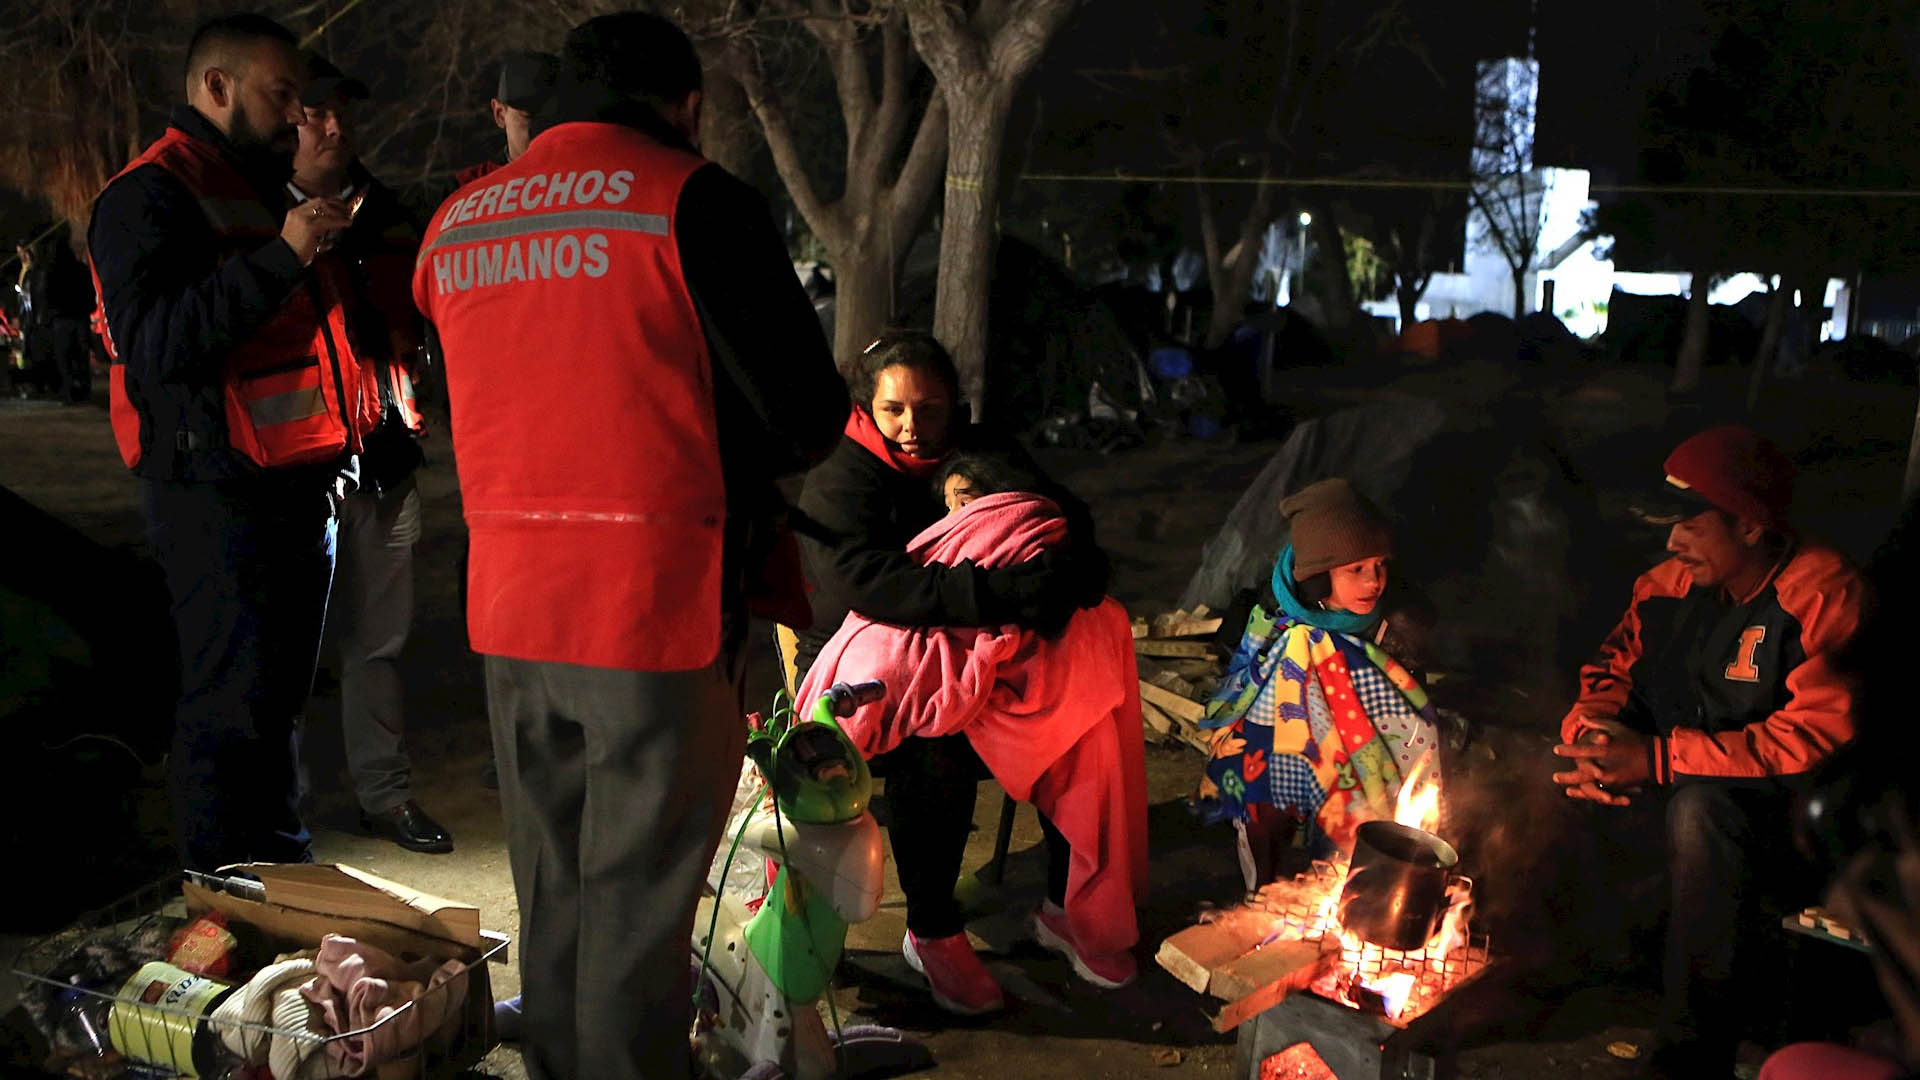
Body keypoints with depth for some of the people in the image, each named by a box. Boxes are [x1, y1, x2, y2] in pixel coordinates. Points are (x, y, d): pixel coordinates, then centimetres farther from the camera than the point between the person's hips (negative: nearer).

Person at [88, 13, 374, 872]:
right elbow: (154, 343, -22)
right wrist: (282, 255, -25)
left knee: (280, 695, 16)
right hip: (220, 495, -9)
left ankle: (284, 866, 27)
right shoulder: (149, 195, -8)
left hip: (299, 488, 9)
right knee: (229, 704, -6)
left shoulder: (264, 189, 21)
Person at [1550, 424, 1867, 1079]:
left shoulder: (1823, 595, -16)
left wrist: (1659, 758, -27)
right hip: (1669, 787, 7)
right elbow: (1612, 671, 11)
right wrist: (1590, 737, -13)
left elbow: (1817, 739, -24)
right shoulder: (1671, 584, 3)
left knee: (1701, 807, -37)